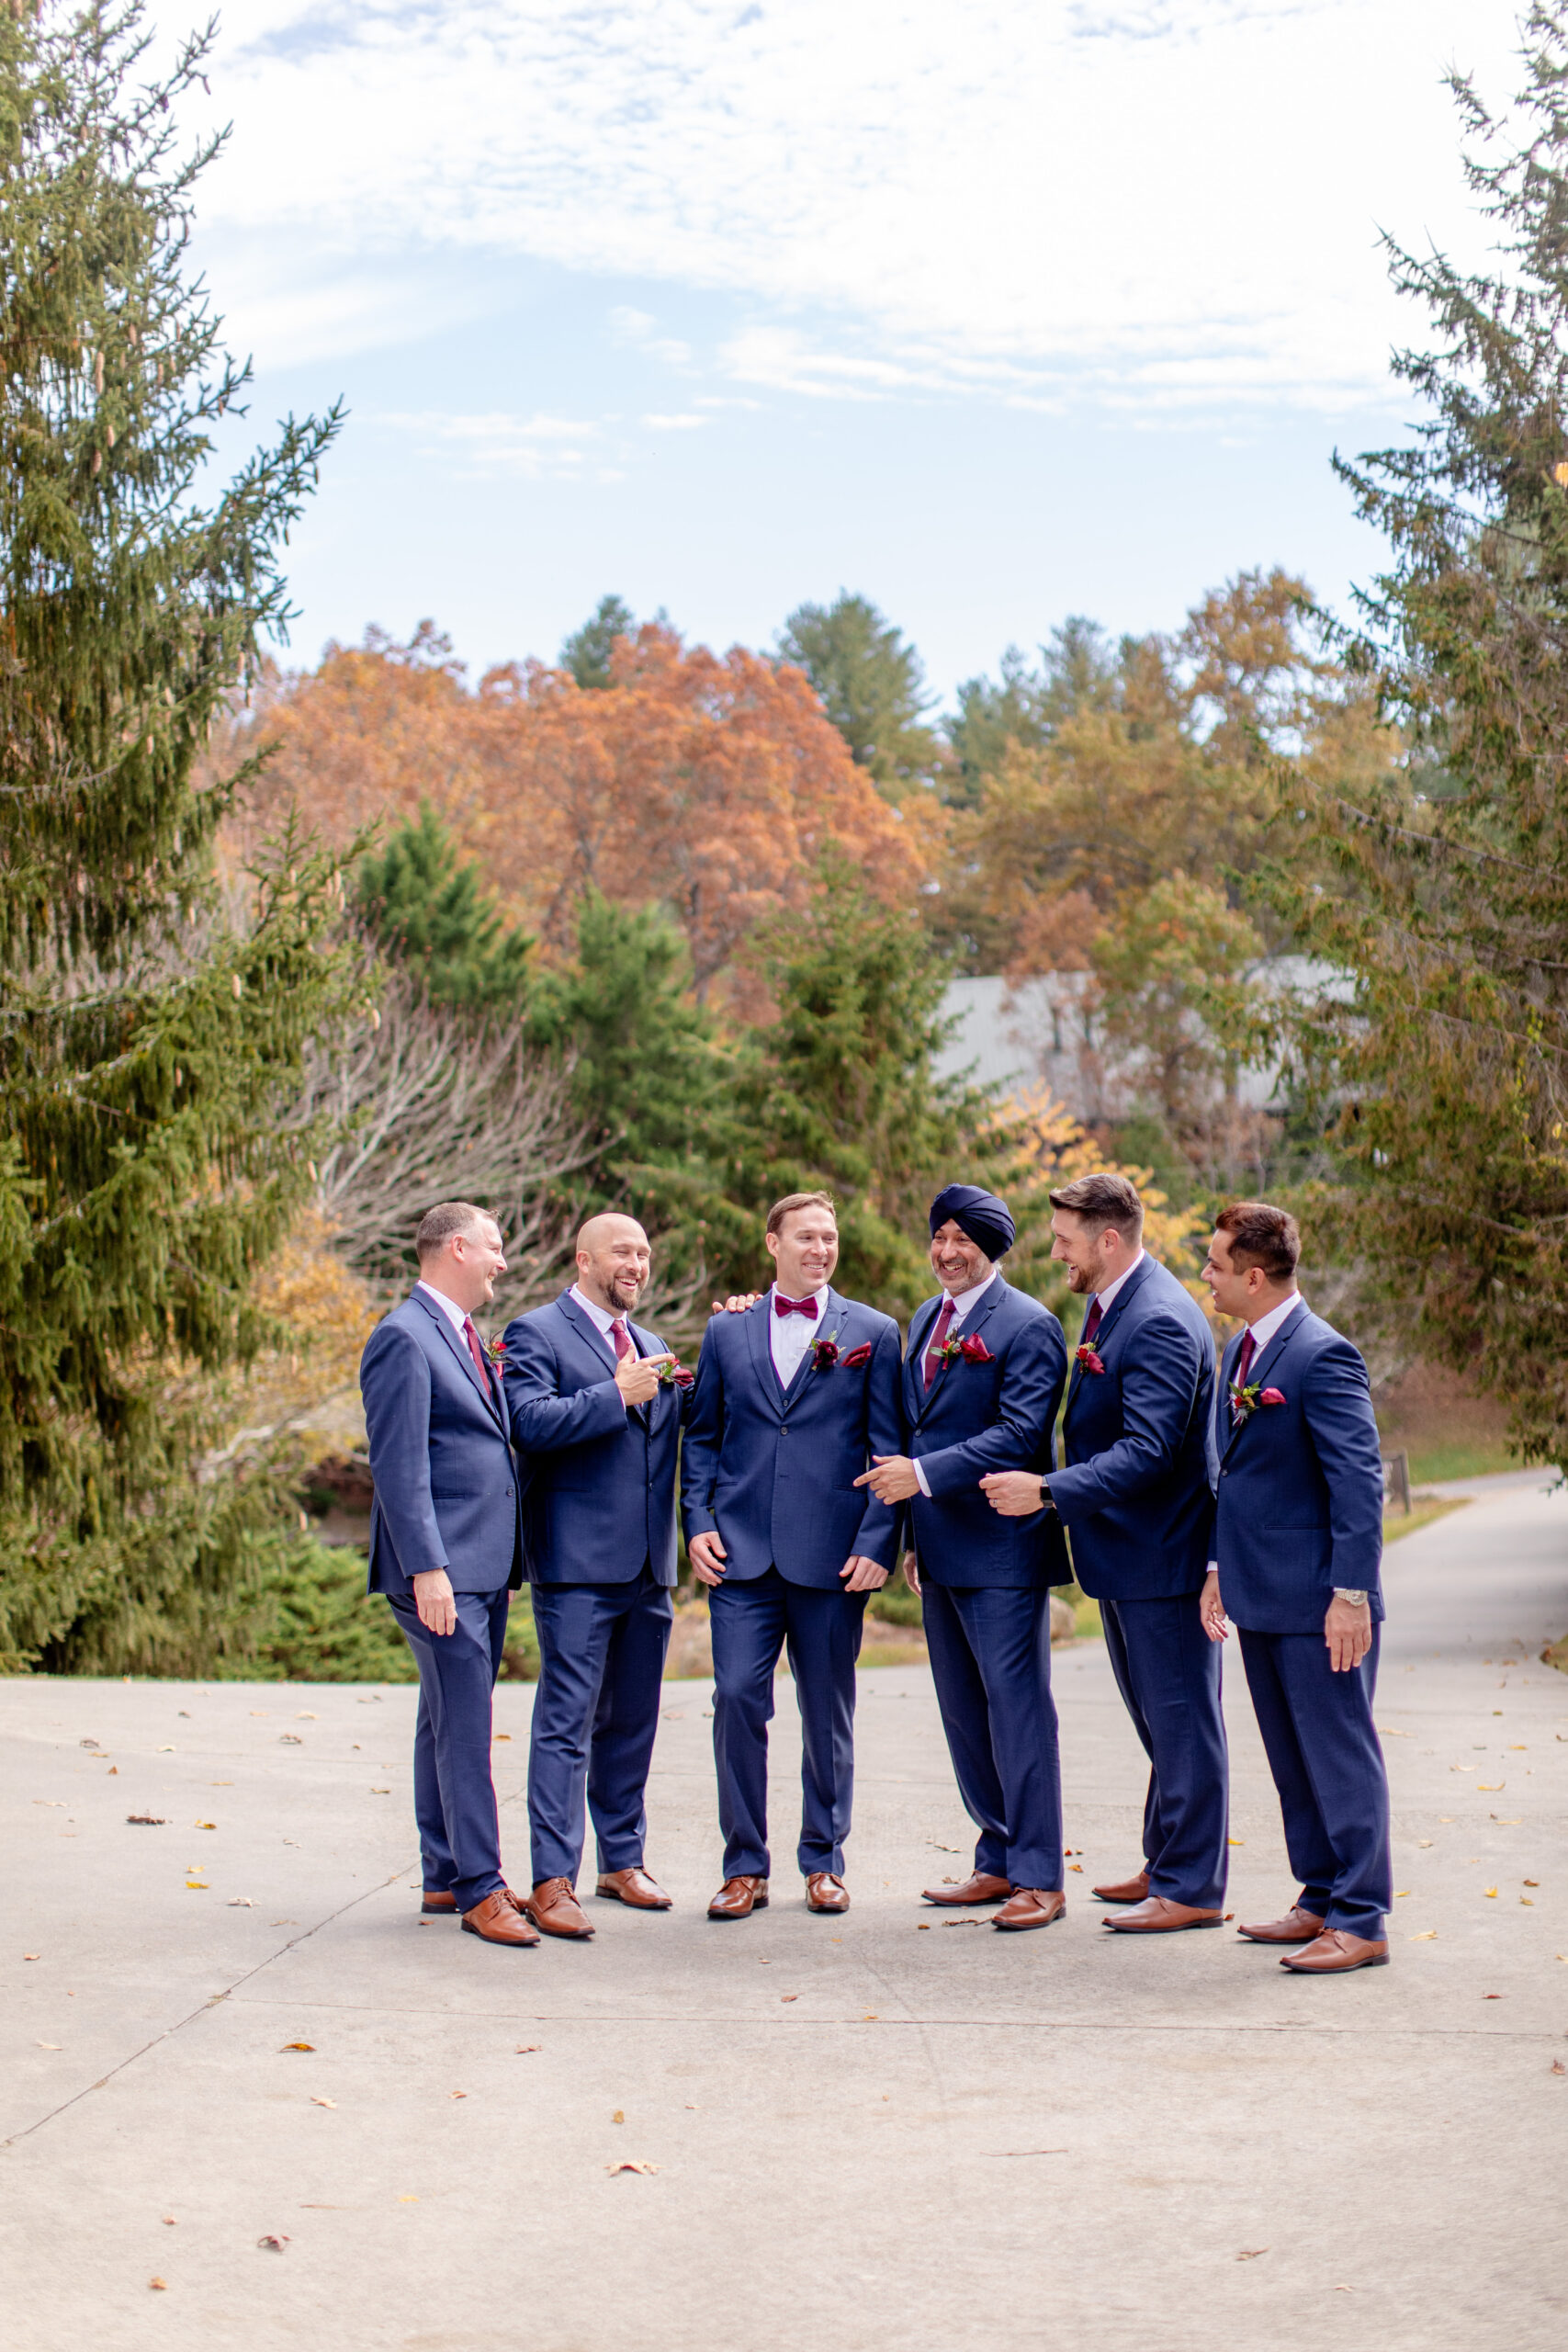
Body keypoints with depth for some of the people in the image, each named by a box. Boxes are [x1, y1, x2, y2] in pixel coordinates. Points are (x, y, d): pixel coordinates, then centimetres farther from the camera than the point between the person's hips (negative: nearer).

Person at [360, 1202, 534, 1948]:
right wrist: (426, 1569, -22)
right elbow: (398, 1465, -17)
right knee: (463, 1728, -8)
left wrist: (507, 1560, 19)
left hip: (484, 1566, 10)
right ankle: (478, 1890, -5)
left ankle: (447, 1874, 19)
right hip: (442, 1570, -10)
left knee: (449, 1721, 13)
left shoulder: (461, 1335, 19)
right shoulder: (403, 1338, -12)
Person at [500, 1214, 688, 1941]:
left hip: (649, 1564, 7)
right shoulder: (536, 1334, -3)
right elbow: (531, 1422, -17)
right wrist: (616, 1394, -19)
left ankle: (622, 1860, 24)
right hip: (578, 1561, -7)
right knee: (567, 1721, -8)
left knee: (632, 1720, 13)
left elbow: (676, 1431, 18)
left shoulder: (651, 1347, 21)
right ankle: (552, 1882, -7)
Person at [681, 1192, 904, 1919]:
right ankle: (744, 1867, 6)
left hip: (832, 1557, -1)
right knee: (737, 1698, -5)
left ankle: (823, 1861, 19)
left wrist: (876, 1541, -7)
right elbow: (702, 1436, 14)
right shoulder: (727, 1331, 11)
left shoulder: (873, 1333, 6)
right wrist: (698, 1522, 1)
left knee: (828, 1713, 6)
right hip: (742, 1553, 1)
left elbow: (889, 1448, 3)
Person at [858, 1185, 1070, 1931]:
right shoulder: (926, 1320, 16)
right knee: (963, 1713, 13)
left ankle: (1038, 1877, 1)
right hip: (940, 1551, 8)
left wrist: (925, 1474, -23)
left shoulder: (1027, 1326, -10)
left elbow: (1020, 1435, -19)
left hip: (1002, 1549, -8)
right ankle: (997, 1862, 22)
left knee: (1017, 1708, -5)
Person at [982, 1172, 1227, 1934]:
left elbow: (1147, 1450, -28)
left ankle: (1192, 1887, 8)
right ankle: (1166, 1864, 30)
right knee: (1159, 1722, 19)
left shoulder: (1161, 1323, -22)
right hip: (1121, 1554, 10)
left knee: (1182, 1721, 0)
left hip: (1164, 1555, -10)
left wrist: (1049, 1491, -31)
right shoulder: (1102, 1305, 10)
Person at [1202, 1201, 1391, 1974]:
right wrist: (1218, 1567, 17)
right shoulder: (1240, 1352, 11)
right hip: (1261, 1598, 9)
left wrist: (1352, 1594, -22)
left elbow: (1359, 1481, -19)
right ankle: (1321, 1900, 26)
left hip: (1317, 1604, -9)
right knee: (1292, 1759, 16)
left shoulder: (1321, 1356, -17)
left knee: (1339, 1758, -2)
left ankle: (1360, 1922, 4)